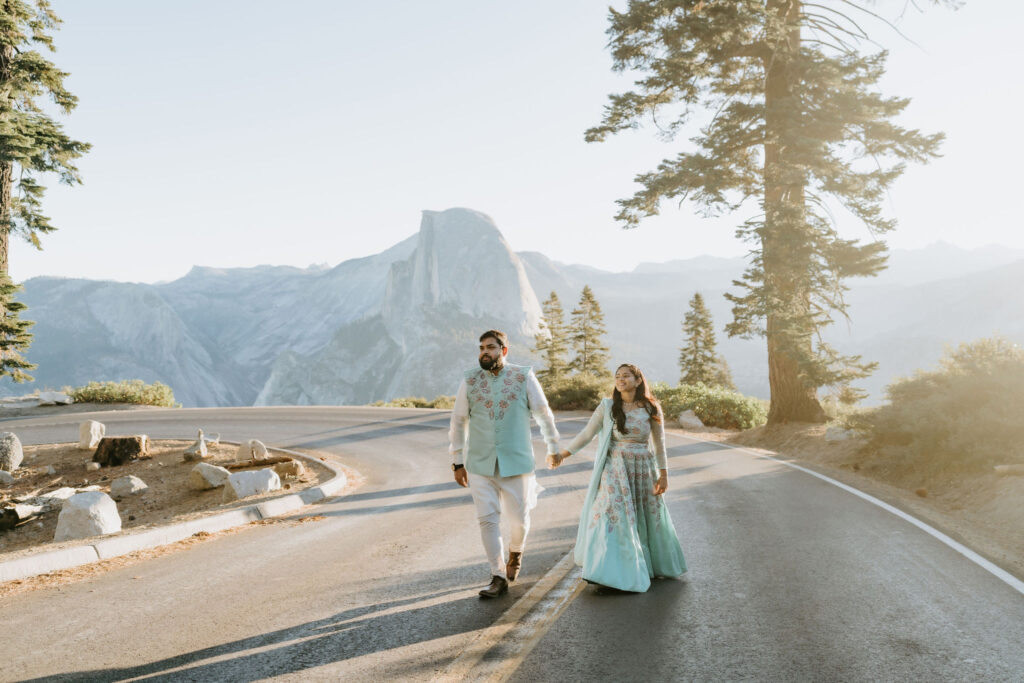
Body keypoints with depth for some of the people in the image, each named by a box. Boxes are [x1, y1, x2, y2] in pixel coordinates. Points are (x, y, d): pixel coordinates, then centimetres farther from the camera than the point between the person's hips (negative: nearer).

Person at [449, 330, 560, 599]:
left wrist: (553, 448, 13)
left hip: (516, 462, -1)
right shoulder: (469, 381, 0)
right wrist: (457, 462, 8)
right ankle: (498, 578, 11)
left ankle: (515, 552, 38)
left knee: (519, 519, 5)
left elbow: (544, 414, 7)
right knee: (487, 519, -2)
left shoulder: (524, 377, -3)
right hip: (480, 465, 1)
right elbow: (458, 422, 8)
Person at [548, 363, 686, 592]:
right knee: (614, 517, -11)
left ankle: (650, 566, 35)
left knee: (647, 519, 13)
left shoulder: (651, 409, 0)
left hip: (643, 470, 1)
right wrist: (562, 455, -10)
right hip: (614, 470, -1)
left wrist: (663, 474, 0)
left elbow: (659, 444, 4)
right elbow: (586, 434, -3)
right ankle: (612, 572, -7)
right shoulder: (607, 406, -2)